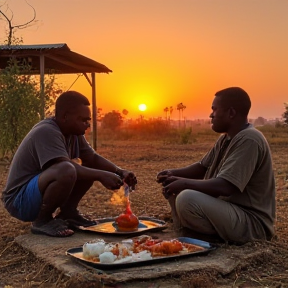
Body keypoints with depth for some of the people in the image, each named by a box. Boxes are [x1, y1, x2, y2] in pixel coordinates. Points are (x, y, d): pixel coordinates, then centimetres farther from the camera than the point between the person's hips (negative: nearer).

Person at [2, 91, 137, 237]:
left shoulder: (73, 132, 4)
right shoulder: (46, 132, -24)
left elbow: (93, 159, 5)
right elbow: (65, 166, -33)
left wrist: (120, 172, -9)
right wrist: (101, 175, -31)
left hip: (39, 192, 9)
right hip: (19, 200, -9)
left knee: (91, 170, 3)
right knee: (66, 170, -35)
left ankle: (67, 213, 7)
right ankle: (42, 221, -15)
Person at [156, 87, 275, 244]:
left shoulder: (248, 140, -22)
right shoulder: (226, 138, 9)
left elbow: (224, 187, -31)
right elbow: (202, 167, 20)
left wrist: (184, 183, -18)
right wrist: (174, 173, 2)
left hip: (252, 224, -10)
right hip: (228, 209, 10)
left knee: (187, 199, -30)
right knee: (175, 190, 12)